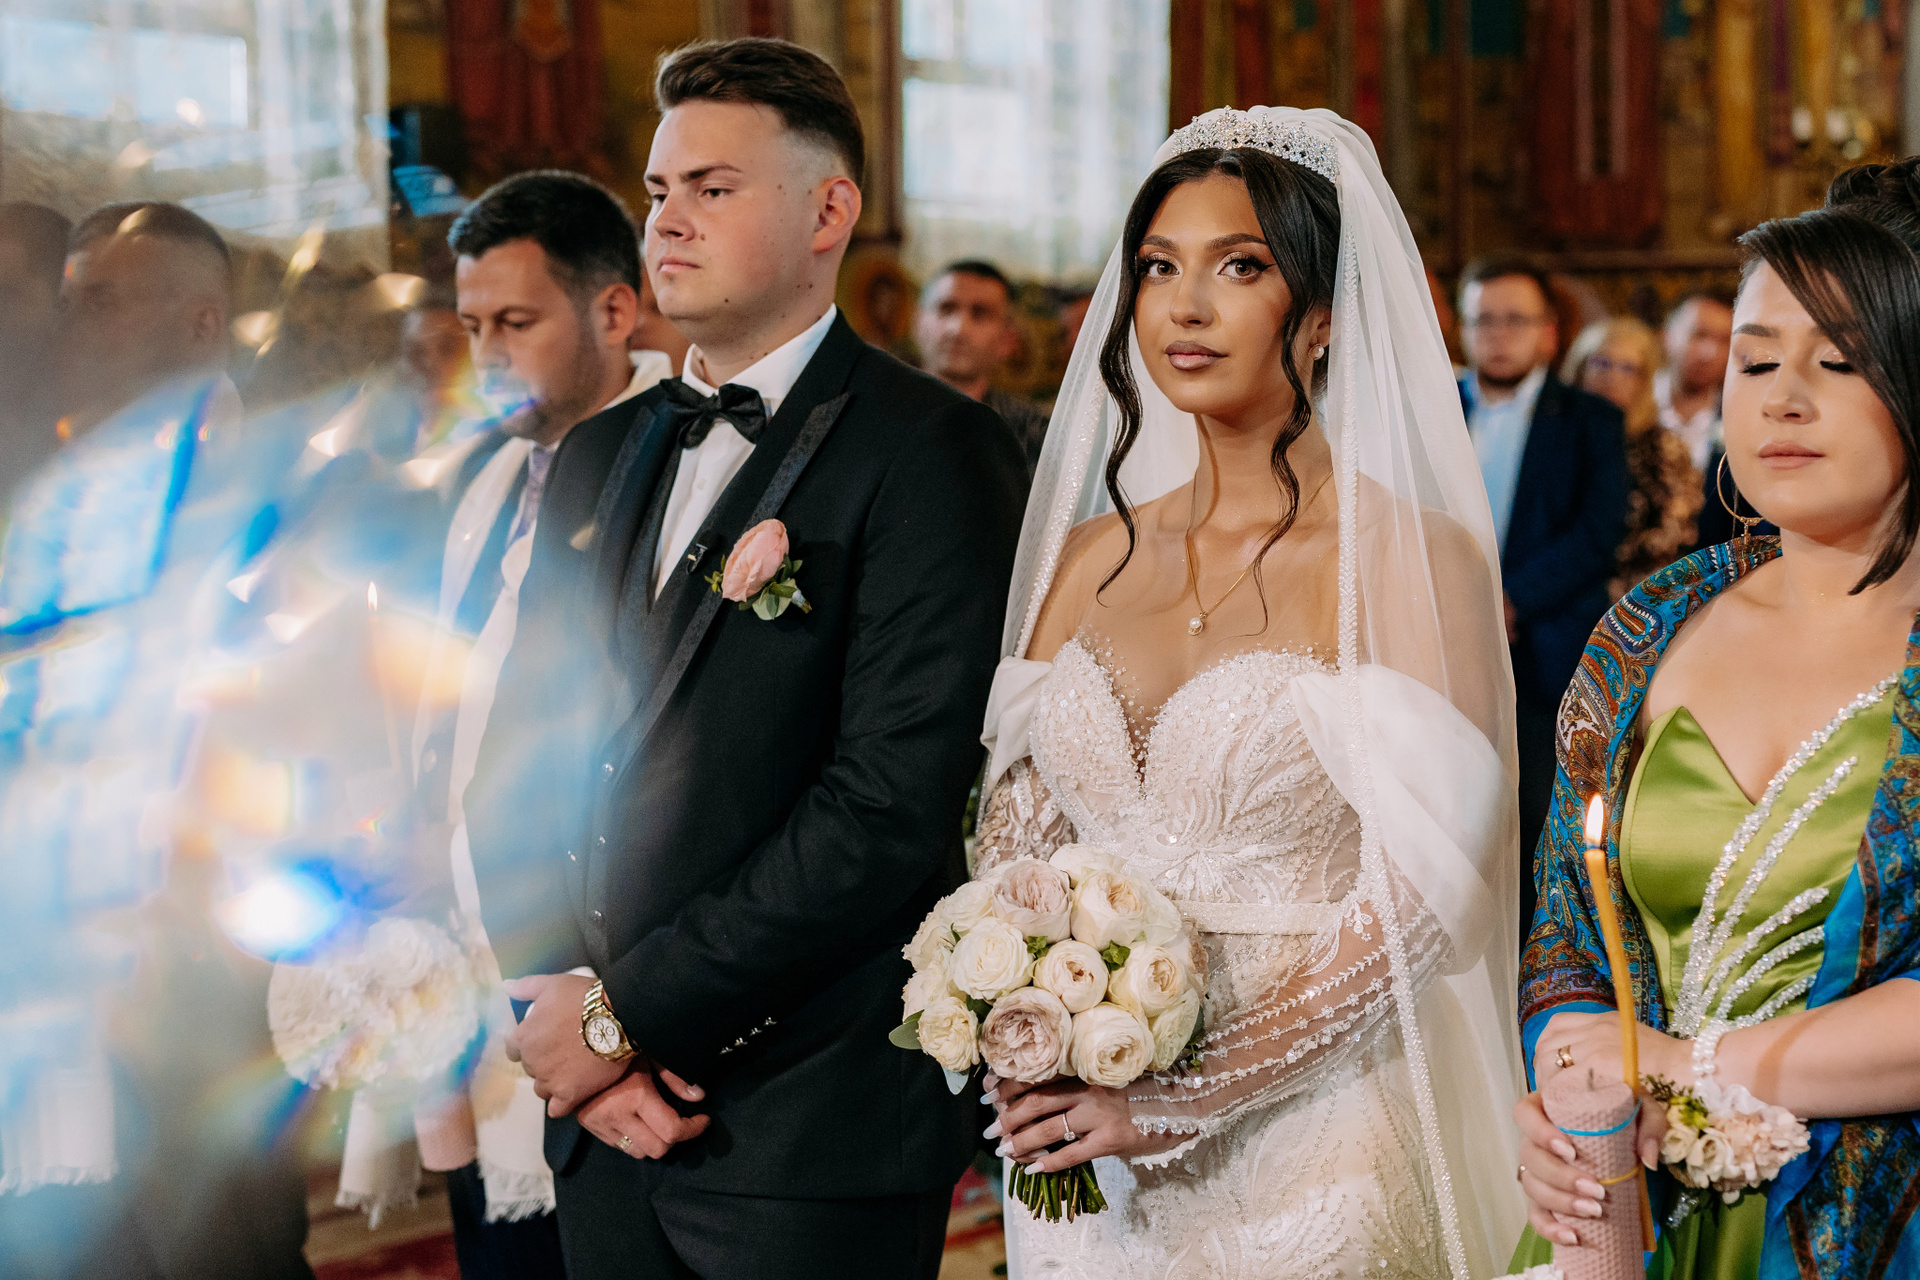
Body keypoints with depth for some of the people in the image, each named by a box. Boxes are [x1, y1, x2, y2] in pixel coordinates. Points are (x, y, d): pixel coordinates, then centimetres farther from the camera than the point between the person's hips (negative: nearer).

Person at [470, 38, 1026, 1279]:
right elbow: (515, 772, 11)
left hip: (813, 1139, -6)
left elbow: (890, 806, -17)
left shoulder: (933, 452, -9)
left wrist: (625, 1009, -14)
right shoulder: (594, 464, 13)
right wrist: (556, 1010, -5)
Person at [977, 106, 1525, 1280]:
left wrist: (1174, 1102, -16)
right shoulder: (1090, 557, 7)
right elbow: (1011, 838, 9)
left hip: (1306, 1153, -4)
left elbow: (1417, 900, -15)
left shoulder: (1412, 557, -9)